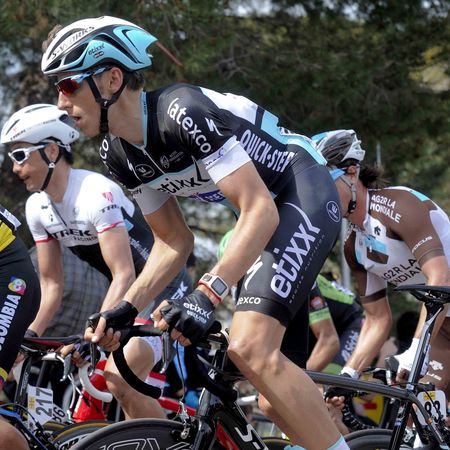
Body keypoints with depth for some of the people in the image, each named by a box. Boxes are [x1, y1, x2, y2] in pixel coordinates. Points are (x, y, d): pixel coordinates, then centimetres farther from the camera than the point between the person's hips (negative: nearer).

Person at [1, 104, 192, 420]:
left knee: (118, 380, -26)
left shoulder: (96, 193, -26)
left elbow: (124, 275, -32)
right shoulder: (38, 207, -1)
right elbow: (51, 285, 3)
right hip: (128, 297, 9)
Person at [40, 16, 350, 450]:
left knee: (249, 348, -28)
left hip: (304, 192, -9)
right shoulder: (119, 153, 0)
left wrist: (207, 294, -39)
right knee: (276, 399, 7)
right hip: (263, 212, 9)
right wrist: (124, 309, -6)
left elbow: (261, 212, -30)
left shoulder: (183, 112, -26)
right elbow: (173, 243, 8)